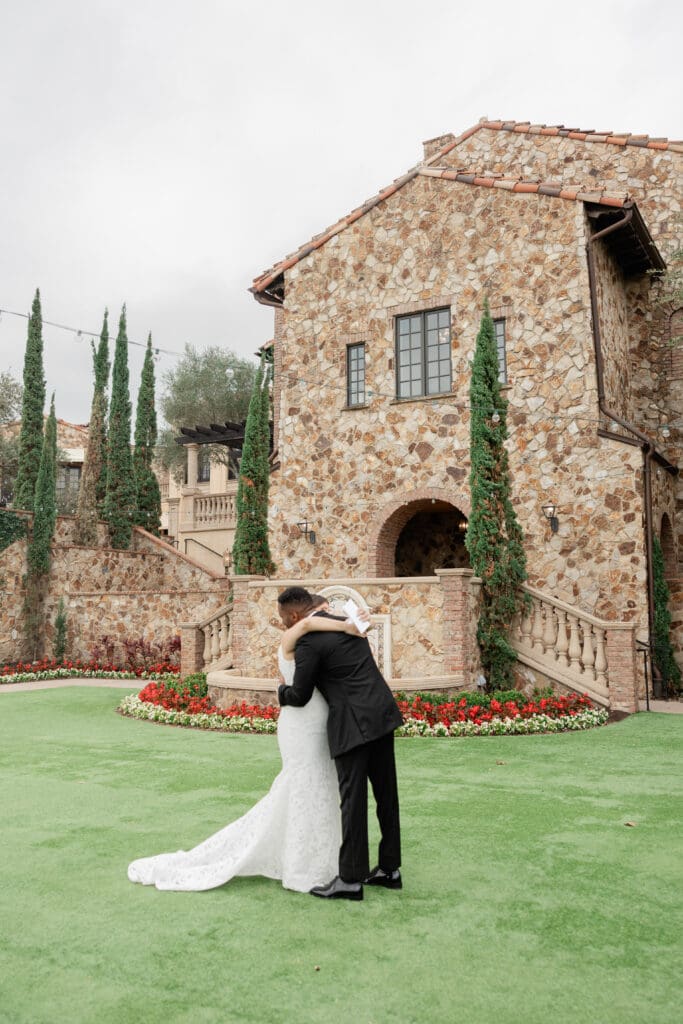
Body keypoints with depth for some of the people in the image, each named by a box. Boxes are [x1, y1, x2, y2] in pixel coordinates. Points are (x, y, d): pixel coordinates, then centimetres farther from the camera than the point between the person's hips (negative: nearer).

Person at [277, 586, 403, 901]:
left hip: (354, 724, -8)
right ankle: (389, 869, 24)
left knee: (353, 799, -1)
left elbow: (300, 696, -5)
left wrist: (282, 691, 18)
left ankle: (350, 879, 7)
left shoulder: (307, 644, -12)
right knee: (386, 794, 13)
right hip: (382, 713, 9)